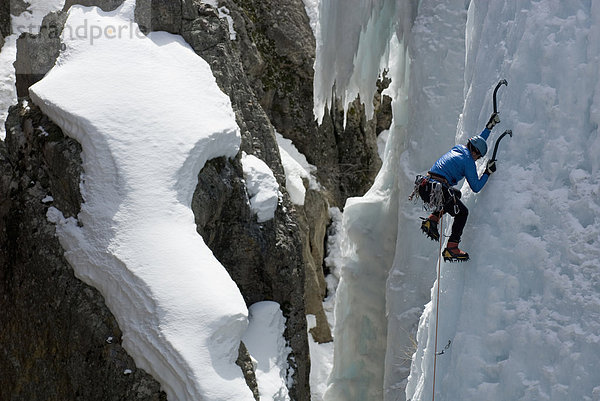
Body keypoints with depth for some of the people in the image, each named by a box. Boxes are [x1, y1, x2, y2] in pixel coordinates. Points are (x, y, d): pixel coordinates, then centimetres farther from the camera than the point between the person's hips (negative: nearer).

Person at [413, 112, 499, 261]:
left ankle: (432, 219, 15)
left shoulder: (458, 148, 20)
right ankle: (451, 249, 5)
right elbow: (476, 187, -1)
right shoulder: (468, 161, -3)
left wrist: (489, 126, 44)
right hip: (437, 191, -8)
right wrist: (488, 173, 9)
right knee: (462, 212, 13)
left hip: (424, 188, 8)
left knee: (455, 193, 34)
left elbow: (477, 141, 39)